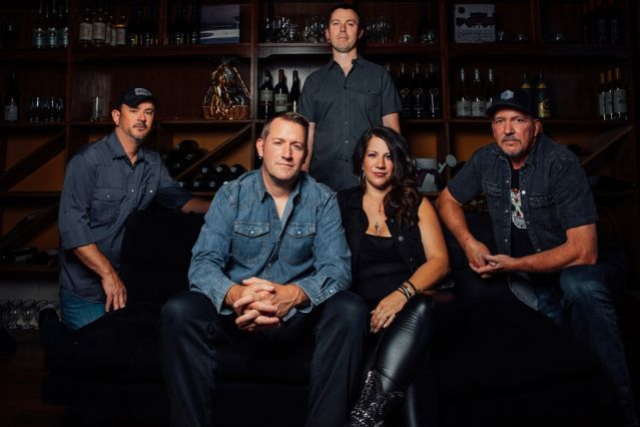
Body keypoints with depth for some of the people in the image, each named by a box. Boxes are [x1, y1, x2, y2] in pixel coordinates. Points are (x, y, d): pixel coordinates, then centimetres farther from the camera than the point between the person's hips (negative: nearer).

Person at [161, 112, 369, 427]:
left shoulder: (323, 200, -1)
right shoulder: (231, 195, -1)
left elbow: (336, 268, -12)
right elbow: (203, 262, -12)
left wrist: (293, 294, -35)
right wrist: (234, 294, -36)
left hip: (299, 313, 0)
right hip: (237, 311, 0)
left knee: (350, 309, -28)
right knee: (178, 311, -26)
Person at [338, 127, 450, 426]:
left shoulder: (417, 205, 19)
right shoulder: (341, 204, 19)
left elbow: (440, 261, 7)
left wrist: (403, 293, -15)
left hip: (411, 306, 1)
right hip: (360, 309, 0)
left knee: (422, 308, -37)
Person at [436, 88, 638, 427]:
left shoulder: (561, 163, -17)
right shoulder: (486, 160, -2)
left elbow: (584, 250, -21)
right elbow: (447, 200, 12)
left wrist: (515, 265, -24)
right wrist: (469, 243, -5)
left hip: (566, 266, -3)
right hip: (519, 277, 3)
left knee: (582, 287, -37)